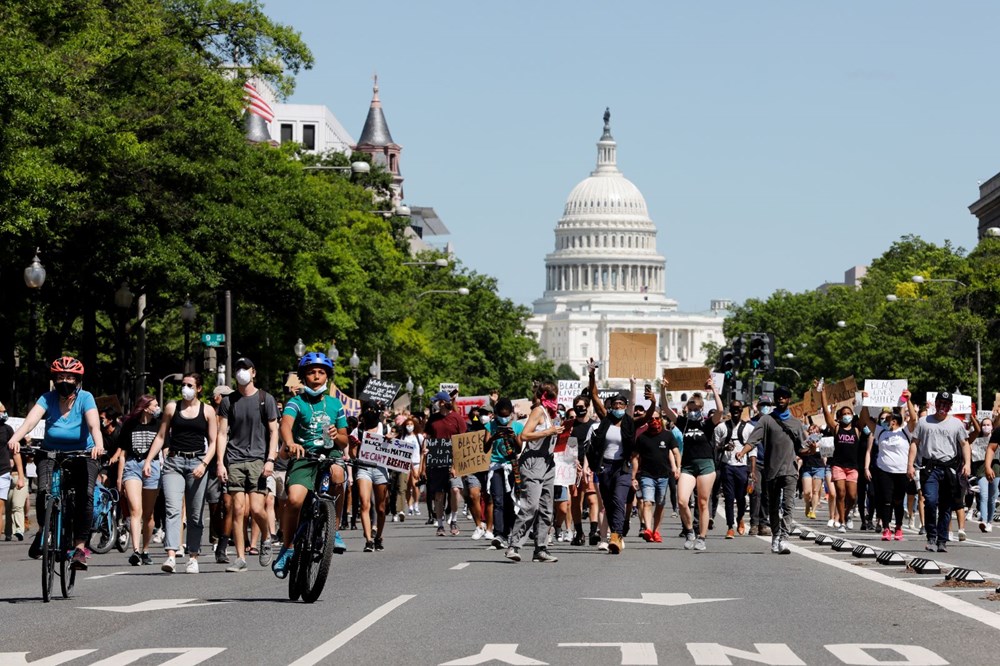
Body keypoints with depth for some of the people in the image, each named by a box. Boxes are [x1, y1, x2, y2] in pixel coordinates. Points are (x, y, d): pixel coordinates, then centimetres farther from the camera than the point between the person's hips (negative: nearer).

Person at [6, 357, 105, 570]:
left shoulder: (85, 398, -12)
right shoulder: (48, 399, -9)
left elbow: (94, 424, -28)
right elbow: (31, 420, -25)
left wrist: (98, 445, -49)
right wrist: (15, 438, -45)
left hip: (83, 455, -1)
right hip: (51, 455, 1)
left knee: (86, 494, -24)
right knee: (44, 490, -24)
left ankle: (80, 546, -14)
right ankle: (43, 530, 5)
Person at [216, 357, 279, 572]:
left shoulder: (266, 399, 5)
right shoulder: (228, 401, 10)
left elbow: (273, 431, 5)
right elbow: (222, 433, 9)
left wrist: (270, 460, -7)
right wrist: (220, 462, -1)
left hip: (258, 459, -2)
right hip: (234, 460, 2)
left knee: (256, 508, -11)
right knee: (238, 509, -5)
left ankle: (266, 538, 19)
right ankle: (241, 558, -2)